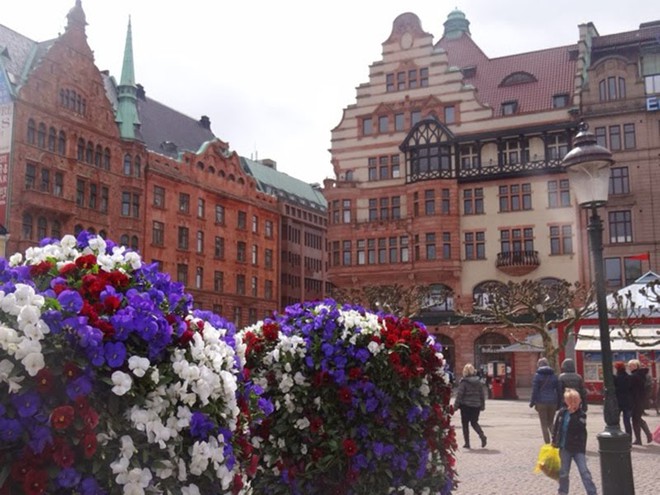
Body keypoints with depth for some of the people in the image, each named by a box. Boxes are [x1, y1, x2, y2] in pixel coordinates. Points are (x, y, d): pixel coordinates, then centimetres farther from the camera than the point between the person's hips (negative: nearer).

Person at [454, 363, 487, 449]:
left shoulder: (463, 382, -12)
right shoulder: (478, 381, 4)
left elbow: (459, 394, -12)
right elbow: (482, 394, 8)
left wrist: (456, 405, -6)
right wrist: (482, 405, 17)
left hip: (466, 406, -5)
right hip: (476, 406, 5)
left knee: (465, 424, 7)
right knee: (474, 422, 18)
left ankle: (467, 443, 6)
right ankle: (482, 435, -6)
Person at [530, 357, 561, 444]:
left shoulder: (537, 375, -5)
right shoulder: (554, 376, 8)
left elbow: (534, 390, -9)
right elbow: (558, 390, 8)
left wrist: (532, 402, -1)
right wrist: (559, 403, 12)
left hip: (541, 402, -4)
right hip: (552, 402, 4)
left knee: (544, 424, 4)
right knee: (550, 423, 17)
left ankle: (547, 444, 3)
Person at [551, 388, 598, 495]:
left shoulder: (581, 415, -8)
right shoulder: (561, 413, 0)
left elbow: (579, 427, -24)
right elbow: (556, 427, 9)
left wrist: (573, 414, -26)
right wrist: (554, 440, 9)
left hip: (578, 448, -3)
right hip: (564, 447, 3)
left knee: (584, 471, -6)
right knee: (563, 472, 12)